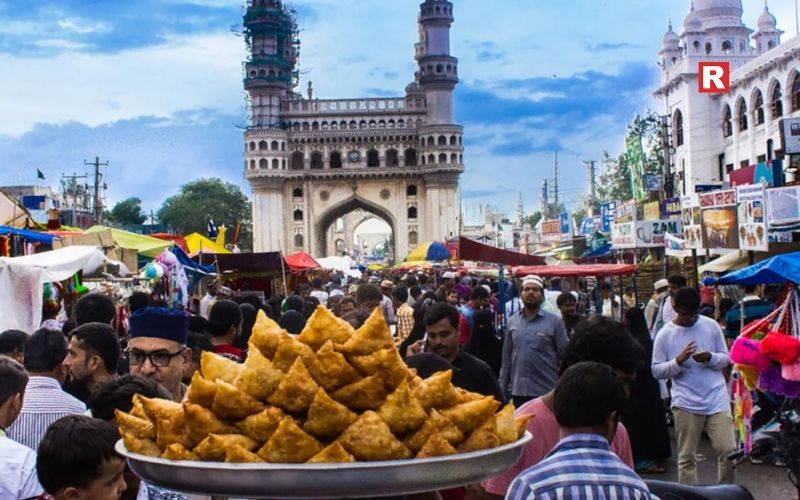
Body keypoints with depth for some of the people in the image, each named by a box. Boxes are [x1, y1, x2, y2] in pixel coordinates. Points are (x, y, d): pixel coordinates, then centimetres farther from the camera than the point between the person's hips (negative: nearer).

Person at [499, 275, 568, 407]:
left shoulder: (554, 322, -3)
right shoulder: (512, 322, 7)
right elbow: (506, 357, 10)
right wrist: (502, 388, 8)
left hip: (547, 391, -3)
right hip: (518, 391, 3)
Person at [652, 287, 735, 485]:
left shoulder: (711, 326, 4)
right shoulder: (665, 334, 0)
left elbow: (726, 358, 8)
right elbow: (656, 370, -1)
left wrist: (710, 358, -13)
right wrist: (678, 361, -17)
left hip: (717, 399, 1)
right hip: (686, 403, -1)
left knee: (728, 450, -1)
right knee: (687, 457, 4)